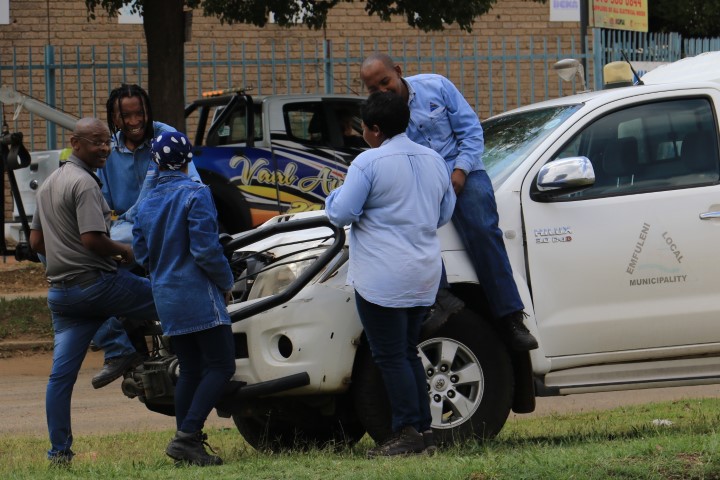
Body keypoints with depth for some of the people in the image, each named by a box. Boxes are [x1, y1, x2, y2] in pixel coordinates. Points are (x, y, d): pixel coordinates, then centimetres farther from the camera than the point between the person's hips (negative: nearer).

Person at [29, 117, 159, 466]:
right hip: (95, 281, -9)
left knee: (62, 372, 5)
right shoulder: (84, 183, -12)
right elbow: (92, 239, -22)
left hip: (60, 290, 9)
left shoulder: (49, 184, 19)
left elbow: (36, 241, 22)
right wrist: (124, 251, -6)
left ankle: (59, 451, 4)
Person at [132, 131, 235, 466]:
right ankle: (187, 436, -18)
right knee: (221, 365, -6)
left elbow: (141, 254, 13)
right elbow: (206, 249, -17)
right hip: (199, 295, -8)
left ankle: (187, 444, 8)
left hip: (166, 299, 8)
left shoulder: (146, 204, 10)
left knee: (190, 370, 13)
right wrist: (226, 282, -3)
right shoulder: (195, 194, -11)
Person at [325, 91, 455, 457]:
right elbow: (445, 213, 20)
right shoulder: (433, 161, 10)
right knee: (407, 352, 16)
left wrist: (334, 195, 9)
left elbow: (341, 213, -12)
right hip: (424, 276, 8)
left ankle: (408, 432, -7)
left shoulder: (369, 162, -12)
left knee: (390, 356, -4)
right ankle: (422, 427, 14)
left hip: (382, 276, -8)